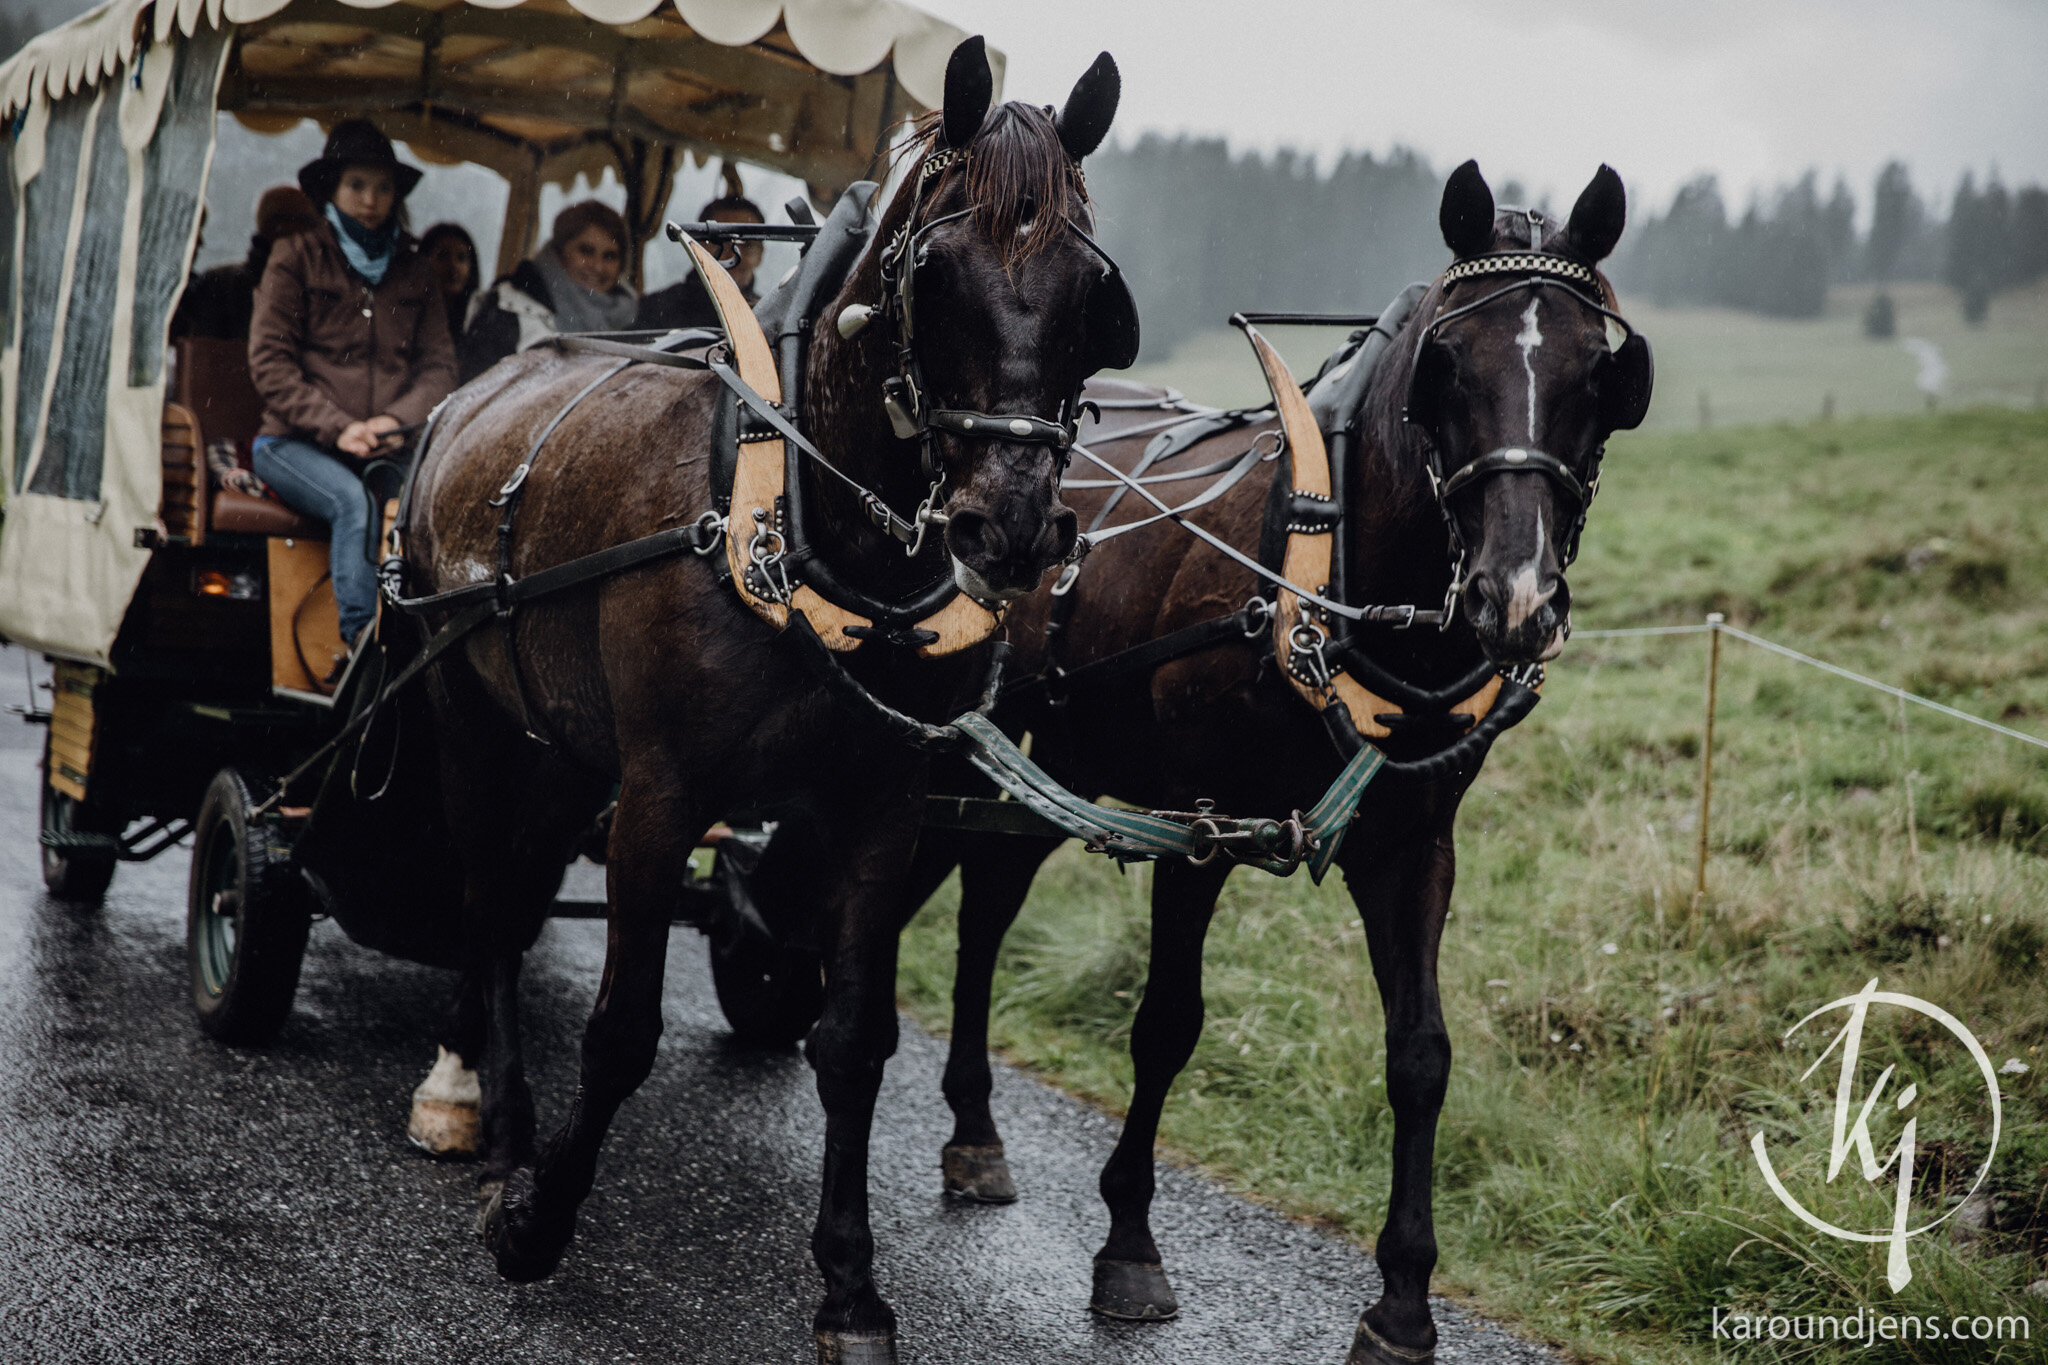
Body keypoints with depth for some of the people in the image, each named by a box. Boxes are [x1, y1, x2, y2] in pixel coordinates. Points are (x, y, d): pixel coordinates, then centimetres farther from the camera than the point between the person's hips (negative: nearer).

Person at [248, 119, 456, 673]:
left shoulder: (414, 272, 18)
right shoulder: (296, 259, 8)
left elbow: (439, 363, 12)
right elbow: (270, 362, -1)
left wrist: (398, 420, -9)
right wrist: (338, 427, -13)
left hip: (390, 448, 3)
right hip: (296, 442, -2)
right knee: (356, 502, -35)